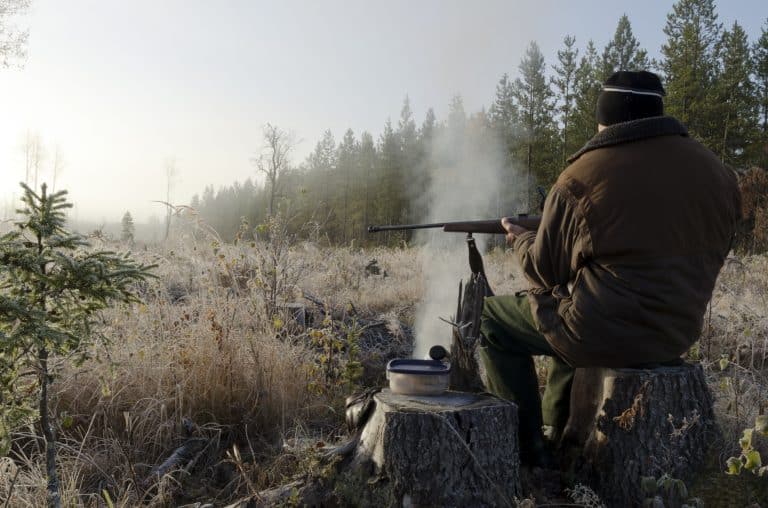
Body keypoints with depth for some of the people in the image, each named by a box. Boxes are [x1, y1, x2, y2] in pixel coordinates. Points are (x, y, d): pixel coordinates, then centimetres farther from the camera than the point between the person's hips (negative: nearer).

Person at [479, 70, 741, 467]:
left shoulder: (582, 175, -14)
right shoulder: (716, 172, 2)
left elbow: (546, 270, -5)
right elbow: (705, 256, 15)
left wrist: (520, 240, 16)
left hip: (604, 334, -7)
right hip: (677, 335, 7)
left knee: (492, 319, 14)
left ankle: (527, 448, 13)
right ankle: (556, 434, 41)